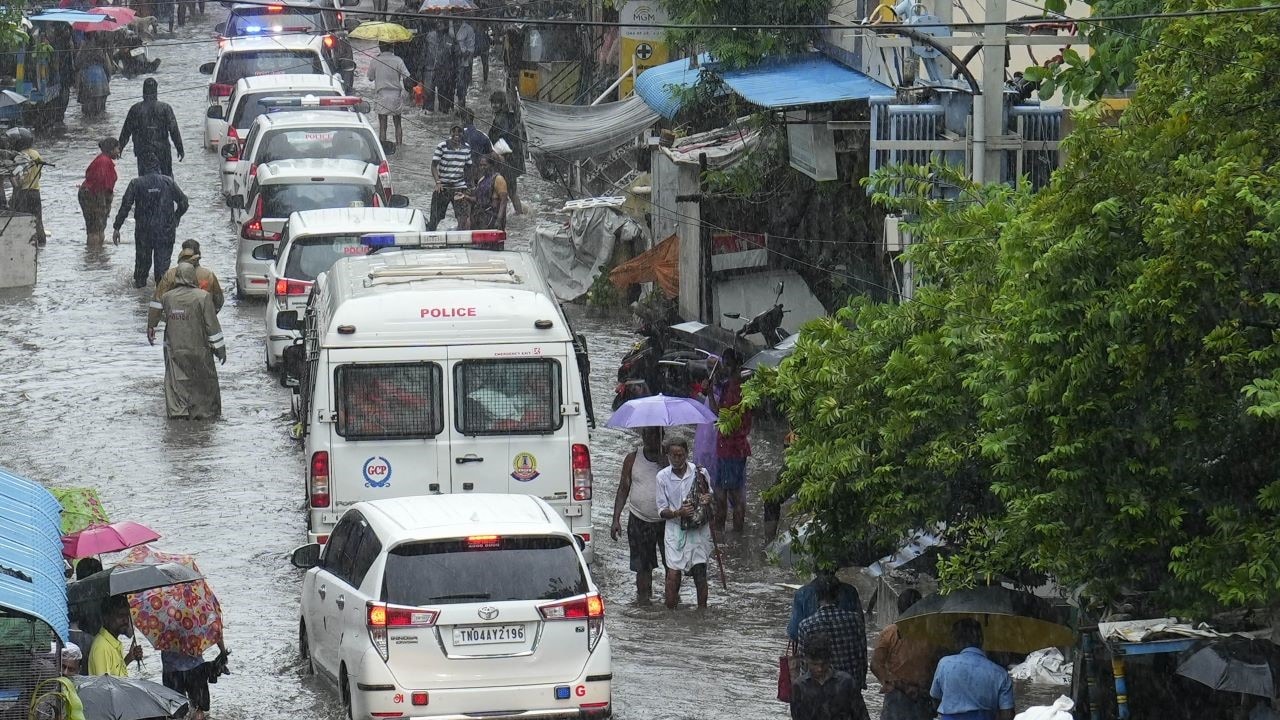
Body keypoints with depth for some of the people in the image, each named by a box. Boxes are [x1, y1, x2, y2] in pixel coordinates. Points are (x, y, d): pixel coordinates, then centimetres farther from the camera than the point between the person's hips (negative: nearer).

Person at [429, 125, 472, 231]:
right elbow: (434, 166, -6)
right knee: (435, 217, 2)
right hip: (443, 187, -2)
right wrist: (438, 182, -17)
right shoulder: (442, 147, -5)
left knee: (463, 216, -9)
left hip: (459, 187, 2)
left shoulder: (466, 148, 5)